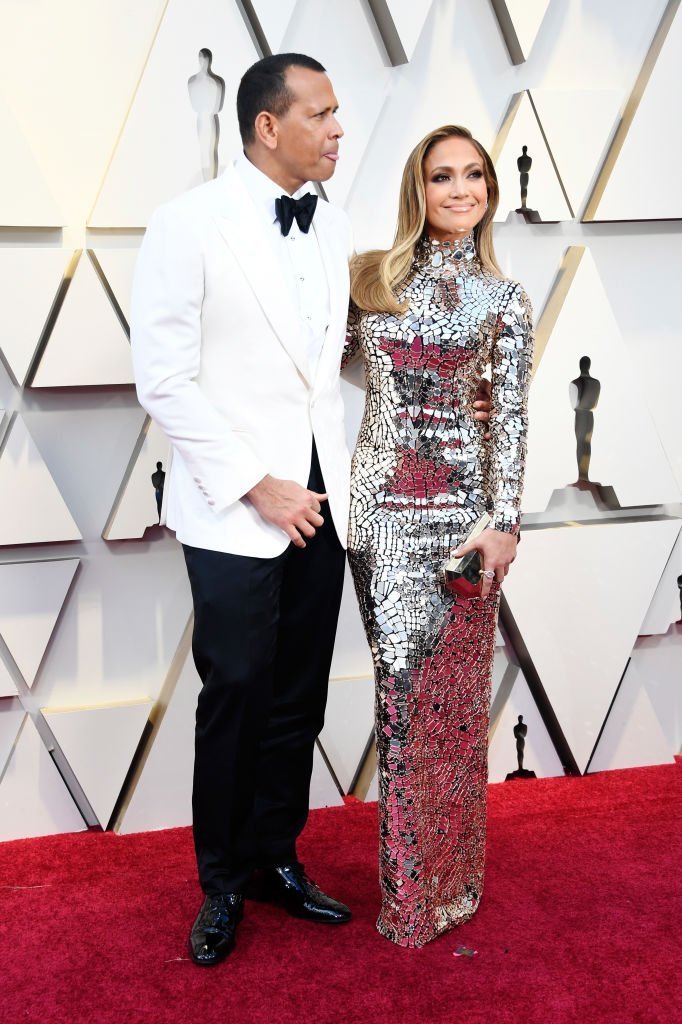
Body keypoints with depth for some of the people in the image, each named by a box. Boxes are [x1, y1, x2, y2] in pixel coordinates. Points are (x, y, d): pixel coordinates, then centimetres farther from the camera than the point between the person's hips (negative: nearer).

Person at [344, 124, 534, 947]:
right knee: (402, 678, 2)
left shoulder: (503, 301, 3)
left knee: (447, 680, 4)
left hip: (457, 502, -1)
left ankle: (442, 868, 22)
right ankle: (410, 877, 19)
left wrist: (505, 523, -5)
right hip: (378, 500, 2)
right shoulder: (370, 277, 7)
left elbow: (511, 418, 1)